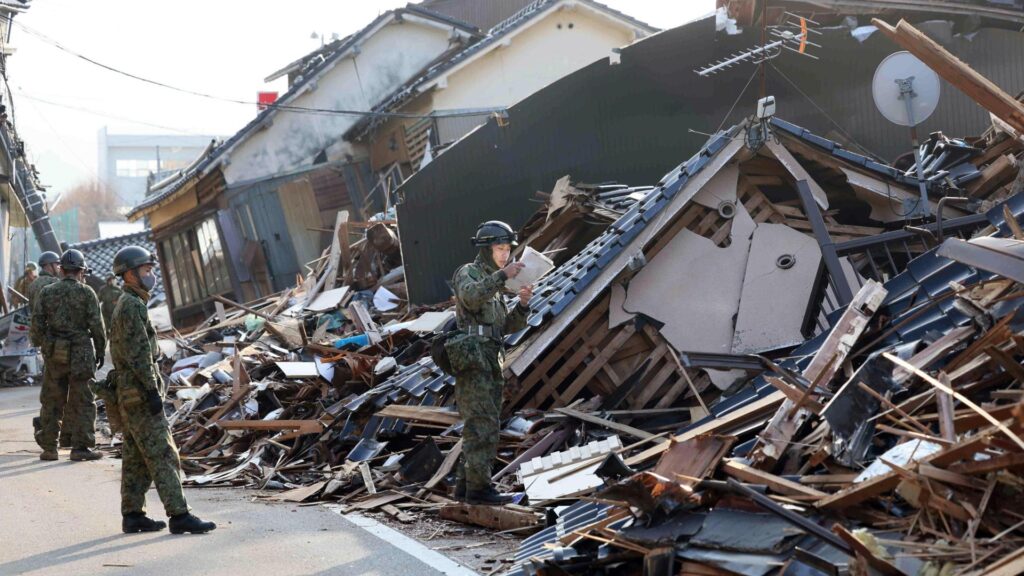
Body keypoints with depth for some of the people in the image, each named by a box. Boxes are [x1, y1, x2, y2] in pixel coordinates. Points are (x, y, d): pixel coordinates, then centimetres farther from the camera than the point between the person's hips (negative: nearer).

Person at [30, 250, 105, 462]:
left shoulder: (46, 293, 4)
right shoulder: (86, 293, -5)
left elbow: (37, 323, 2)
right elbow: (96, 325, -6)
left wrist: (39, 343, 17)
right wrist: (100, 351, 4)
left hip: (54, 355, 3)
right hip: (81, 354, -3)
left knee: (51, 401, 11)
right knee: (82, 402, 3)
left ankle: (49, 448, 15)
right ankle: (81, 447, 2)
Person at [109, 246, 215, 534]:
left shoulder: (126, 304, 18)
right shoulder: (132, 306, -15)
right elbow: (138, 353, -21)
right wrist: (153, 391, -21)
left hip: (128, 393, 10)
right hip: (139, 393, -10)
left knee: (135, 457, 12)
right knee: (163, 455, -10)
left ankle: (132, 516, 15)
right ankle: (179, 515, -10)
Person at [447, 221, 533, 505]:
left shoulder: (493, 284, 23)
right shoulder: (467, 273, -2)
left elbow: (508, 326, 16)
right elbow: (471, 297, -27)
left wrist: (523, 303, -1)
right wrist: (503, 275, -32)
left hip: (489, 365, 9)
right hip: (472, 362, -9)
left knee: (482, 428, 9)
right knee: (483, 426, -12)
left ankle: (466, 485, 15)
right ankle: (479, 488, -11)